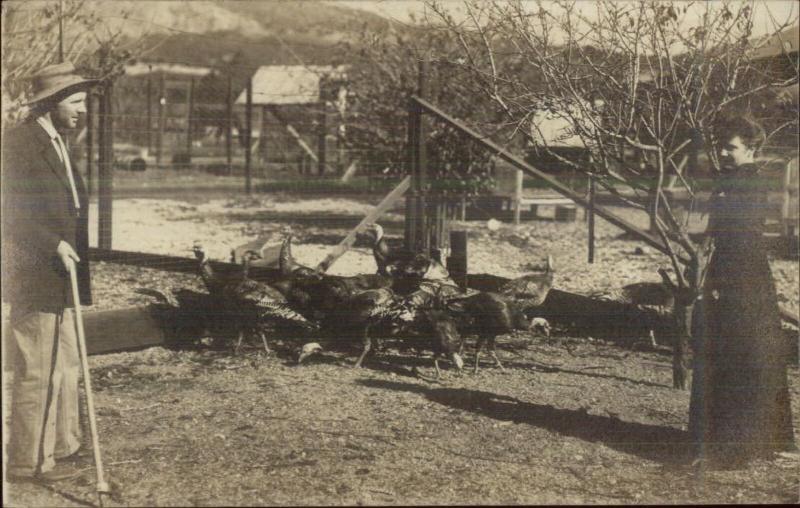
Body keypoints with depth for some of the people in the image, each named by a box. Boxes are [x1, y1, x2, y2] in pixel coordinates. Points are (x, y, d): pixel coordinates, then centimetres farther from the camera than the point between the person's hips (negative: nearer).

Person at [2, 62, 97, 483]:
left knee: (66, 364, 18)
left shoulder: (56, 142, 17)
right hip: (34, 278, -10)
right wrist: (54, 245, -23)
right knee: (36, 372, -3)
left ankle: (62, 443, 30)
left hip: (59, 277, 10)